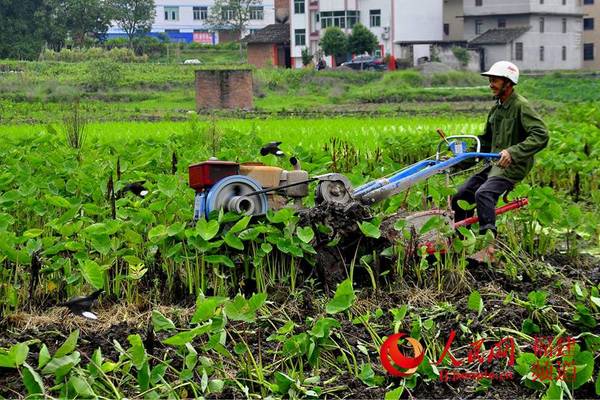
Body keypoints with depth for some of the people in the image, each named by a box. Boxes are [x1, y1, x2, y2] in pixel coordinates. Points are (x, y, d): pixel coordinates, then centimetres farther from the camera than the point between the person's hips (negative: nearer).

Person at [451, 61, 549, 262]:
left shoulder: (521, 106, -12)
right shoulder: (496, 108, 15)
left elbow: (541, 135, -25)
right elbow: (486, 140, 27)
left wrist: (513, 151, -34)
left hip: (513, 166, -9)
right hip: (495, 164, 9)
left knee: (483, 193, -31)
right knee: (461, 196, 1)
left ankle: (489, 249, -33)